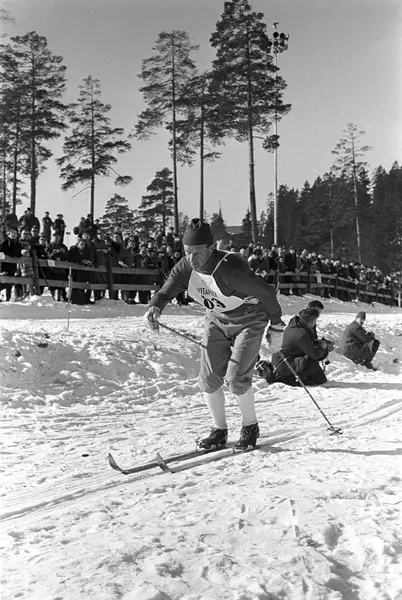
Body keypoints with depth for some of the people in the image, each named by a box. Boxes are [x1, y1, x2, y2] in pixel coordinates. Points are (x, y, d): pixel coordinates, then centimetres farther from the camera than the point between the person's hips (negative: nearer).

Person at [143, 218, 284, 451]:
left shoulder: (230, 270, -35)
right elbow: (165, 292, -12)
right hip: (217, 321, 6)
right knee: (209, 379, 1)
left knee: (236, 378, -14)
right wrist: (154, 308, -37)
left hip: (249, 322, -6)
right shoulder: (185, 268, -17)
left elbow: (266, 292, -23)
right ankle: (219, 431, 20)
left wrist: (277, 326, -11)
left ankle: (251, 427, 13)